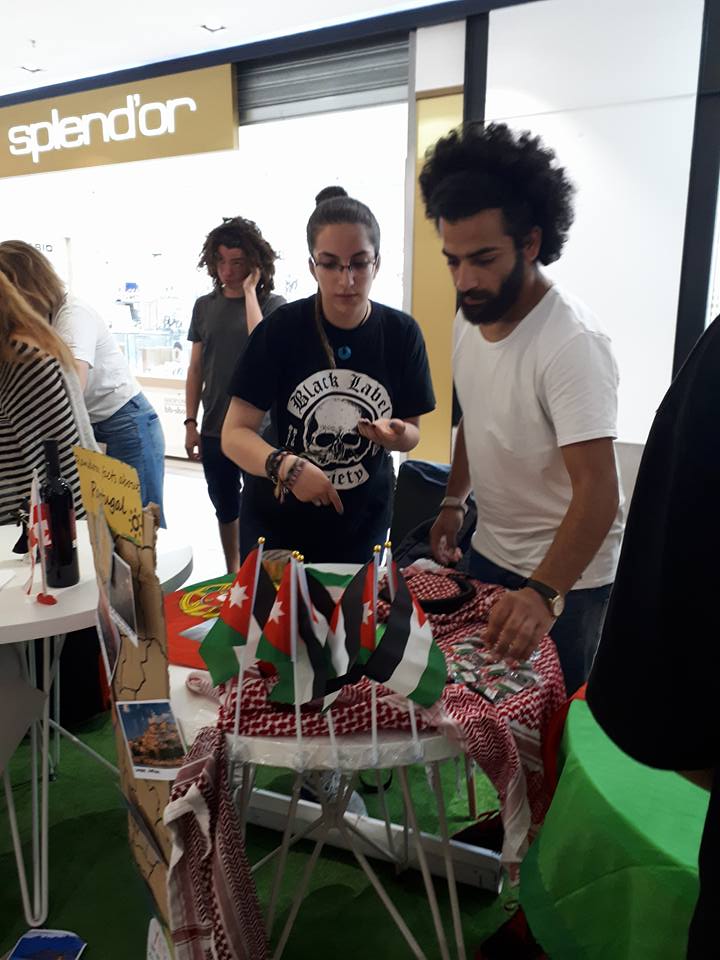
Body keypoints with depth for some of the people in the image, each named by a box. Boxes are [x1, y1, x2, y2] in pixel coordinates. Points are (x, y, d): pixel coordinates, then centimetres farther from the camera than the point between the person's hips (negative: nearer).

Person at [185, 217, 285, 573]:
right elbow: (196, 368, 9)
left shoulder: (272, 304, -5)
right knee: (226, 508, 18)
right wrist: (190, 422, 5)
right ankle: (232, 575, 35)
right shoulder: (205, 306, 6)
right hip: (214, 431, 4)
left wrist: (250, 291, -17)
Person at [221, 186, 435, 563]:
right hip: (277, 519, -1)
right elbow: (235, 433, -16)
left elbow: (411, 431, 1)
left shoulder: (401, 333, -9)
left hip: (362, 523, 2)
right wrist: (285, 466, -34)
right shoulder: (282, 328, -15)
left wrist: (397, 435, -22)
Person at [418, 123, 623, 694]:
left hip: (563, 575, -7)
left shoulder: (572, 342, -27)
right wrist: (454, 502, 9)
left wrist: (544, 594, -42)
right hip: (488, 553, 7)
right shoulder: (470, 316, -2)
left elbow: (597, 489, -31)